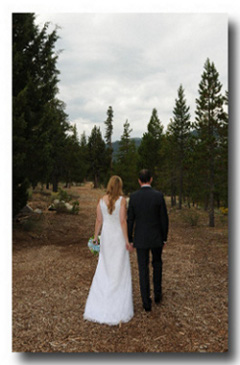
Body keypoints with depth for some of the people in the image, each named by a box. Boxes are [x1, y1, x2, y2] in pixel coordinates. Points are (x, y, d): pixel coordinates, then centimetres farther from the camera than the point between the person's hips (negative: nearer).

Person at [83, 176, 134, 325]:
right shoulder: (122, 200, -13)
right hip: (119, 236, -4)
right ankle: (119, 306, 14)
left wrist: (96, 236, 14)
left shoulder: (102, 200, 0)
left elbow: (99, 220, 3)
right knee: (120, 271, 7)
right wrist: (127, 240, -13)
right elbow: (123, 221, -17)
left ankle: (99, 304, 20)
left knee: (104, 269, 15)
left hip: (106, 236, 4)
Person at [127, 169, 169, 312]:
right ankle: (157, 293, 29)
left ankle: (147, 302, 11)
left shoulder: (133, 197, -8)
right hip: (156, 237, 0)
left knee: (143, 269, 8)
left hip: (140, 238, 0)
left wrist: (129, 240, 5)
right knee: (157, 263, 24)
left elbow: (130, 220, -5)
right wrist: (165, 238, 5)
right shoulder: (159, 195, -11)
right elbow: (164, 219, -7)